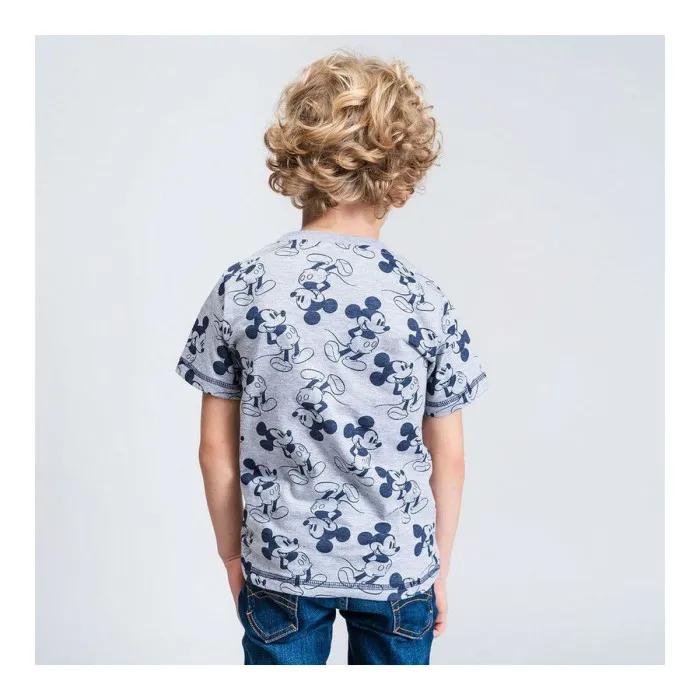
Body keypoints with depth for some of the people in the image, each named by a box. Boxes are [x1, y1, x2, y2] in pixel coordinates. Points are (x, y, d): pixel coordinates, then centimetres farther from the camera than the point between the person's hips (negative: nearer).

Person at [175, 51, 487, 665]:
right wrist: (439, 567, 10)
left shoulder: (240, 289, -12)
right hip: (399, 565, 0)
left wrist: (233, 554, 9)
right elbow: (448, 460, -5)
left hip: (280, 564, 1)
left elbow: (217, 450, -5)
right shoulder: (425, 302, -13)